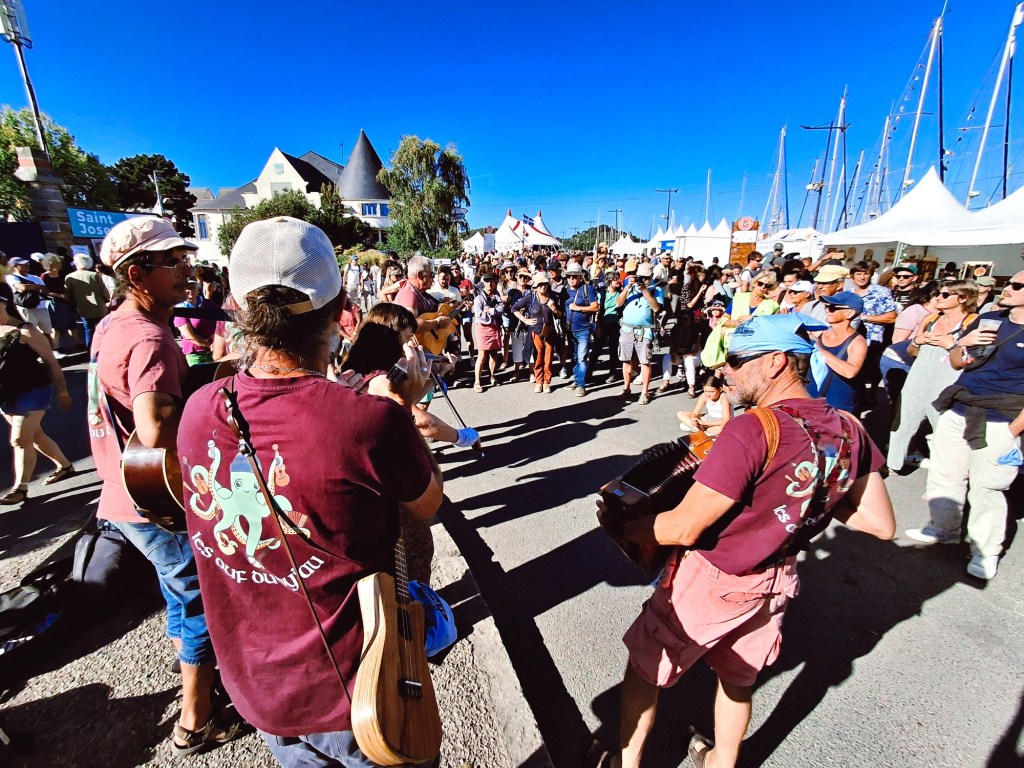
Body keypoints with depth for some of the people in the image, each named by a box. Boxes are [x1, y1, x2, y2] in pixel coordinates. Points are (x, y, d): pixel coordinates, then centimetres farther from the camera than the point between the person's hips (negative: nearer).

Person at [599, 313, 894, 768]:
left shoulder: (752, 430, -30)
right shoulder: (850, 431, -6)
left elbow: (683, 528, -28)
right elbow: (881, 524, 2)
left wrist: (619, 524, -13)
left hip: (710, 582, -6)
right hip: (776, 582, 7)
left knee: (643, 671, 18)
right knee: (738, 680, 29)